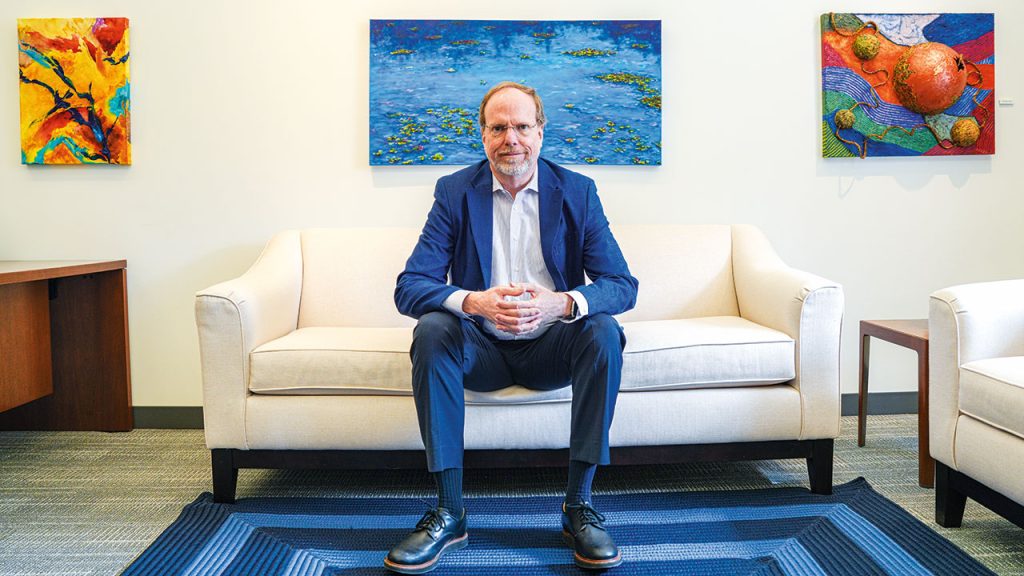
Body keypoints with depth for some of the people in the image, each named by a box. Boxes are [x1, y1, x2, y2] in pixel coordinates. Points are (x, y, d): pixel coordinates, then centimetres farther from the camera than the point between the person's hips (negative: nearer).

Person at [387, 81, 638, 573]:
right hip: (481, 348, 0)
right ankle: (448, 513, -24)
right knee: (431, 329, -29)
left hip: (550, 346, 0)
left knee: (603, 329, -28)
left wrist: (560, 303, -33)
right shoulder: (455, 192, -3)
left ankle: (579, 504, -20)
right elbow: (409, 286, -11)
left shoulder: (577, 191, -2)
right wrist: (474, 301, -33)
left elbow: (622, 284, -10)